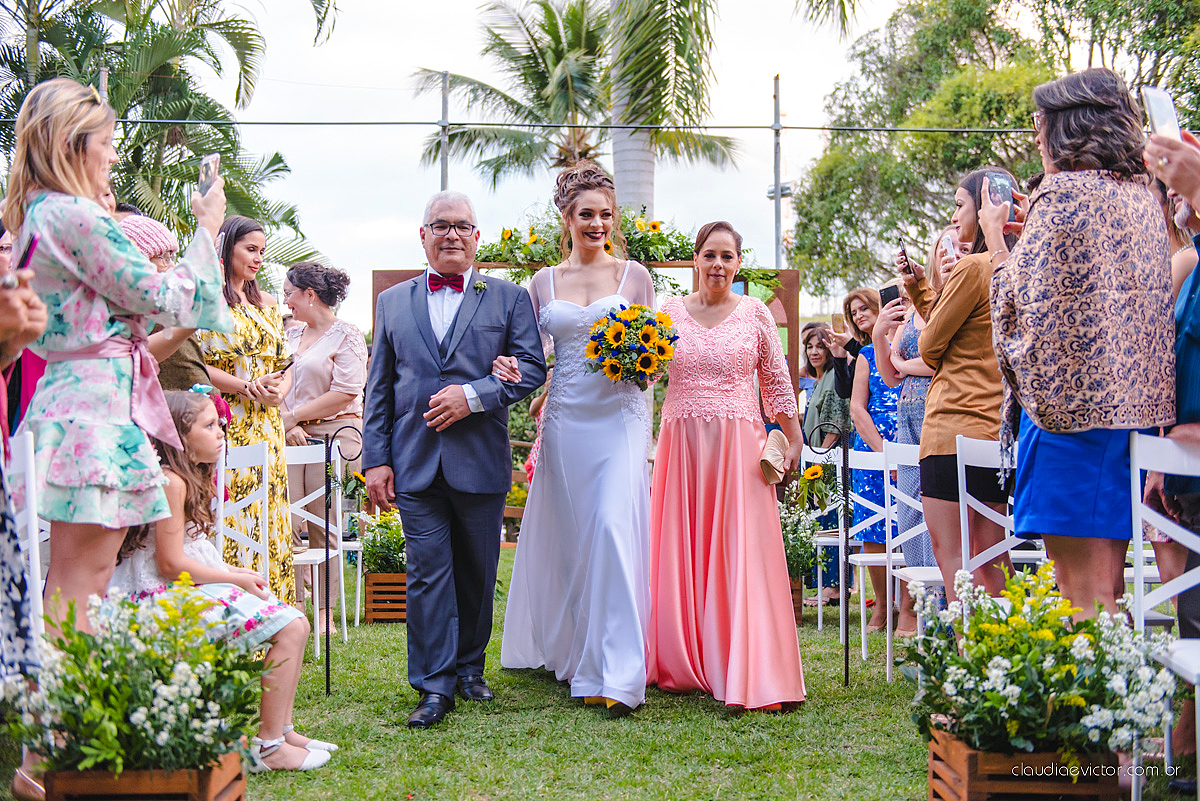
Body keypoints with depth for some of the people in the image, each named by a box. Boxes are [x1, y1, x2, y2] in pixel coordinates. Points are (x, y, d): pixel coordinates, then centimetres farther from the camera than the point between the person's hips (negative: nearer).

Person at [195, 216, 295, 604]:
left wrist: (278, 390, -3)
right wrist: (246, 387, -15)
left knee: (268, 514, 4)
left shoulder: (266, 303, 18)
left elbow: (284, 364, 19)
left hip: (265, 426, 6)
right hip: (224, 425, -6)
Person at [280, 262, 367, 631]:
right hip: (293, 435, 5)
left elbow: (344, 394, -10)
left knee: (324, 526, -3)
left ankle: (324, 611, 6)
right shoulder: (292, 334, 18)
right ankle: (293, 603, 2)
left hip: (334, 433, -5)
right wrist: (288, 424, -4)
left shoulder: (347, 336, -3)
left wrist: (294, 416, -7)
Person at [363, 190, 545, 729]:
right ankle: (435, 685, 2)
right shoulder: (392, 302, 12)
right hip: (415, 462, 1)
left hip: (481, 462, 0)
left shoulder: (508, 298, 7)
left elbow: (531, 367, -2)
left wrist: (473, 395, -16)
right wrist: (376, 459, 2)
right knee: (427, 574, -3)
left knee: (477, 573, 10)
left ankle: (469, 667, 27)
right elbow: (378, 389, 10)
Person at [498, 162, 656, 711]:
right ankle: (567, 648, 23)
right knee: (564, 535, 7)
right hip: (565, 419, 3)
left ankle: (615, 670, -13)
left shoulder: (634, 275, 6)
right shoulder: (543, 283, 10)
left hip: (619, 419, -2)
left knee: (613, 528, -14)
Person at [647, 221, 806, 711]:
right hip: (682, 443, 2)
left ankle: (750, 677, -4)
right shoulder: (670, 311, 8)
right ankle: (685, 666, 17)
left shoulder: (755, 312, 6)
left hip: (738, 444, -2)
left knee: (742, 556, -6)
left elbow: (777, 381, 9)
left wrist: (794, 440, 6)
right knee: (681, 554, 4)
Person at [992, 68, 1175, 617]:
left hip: (1072, 401, -8)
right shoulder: (1141, 196, 15)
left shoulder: (1061, 194, -9)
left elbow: (1024, 302, -9)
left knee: (1081, 589, -7)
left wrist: (997, 239, 6)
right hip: (1137, 402, 8)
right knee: (1108, 582, 13)